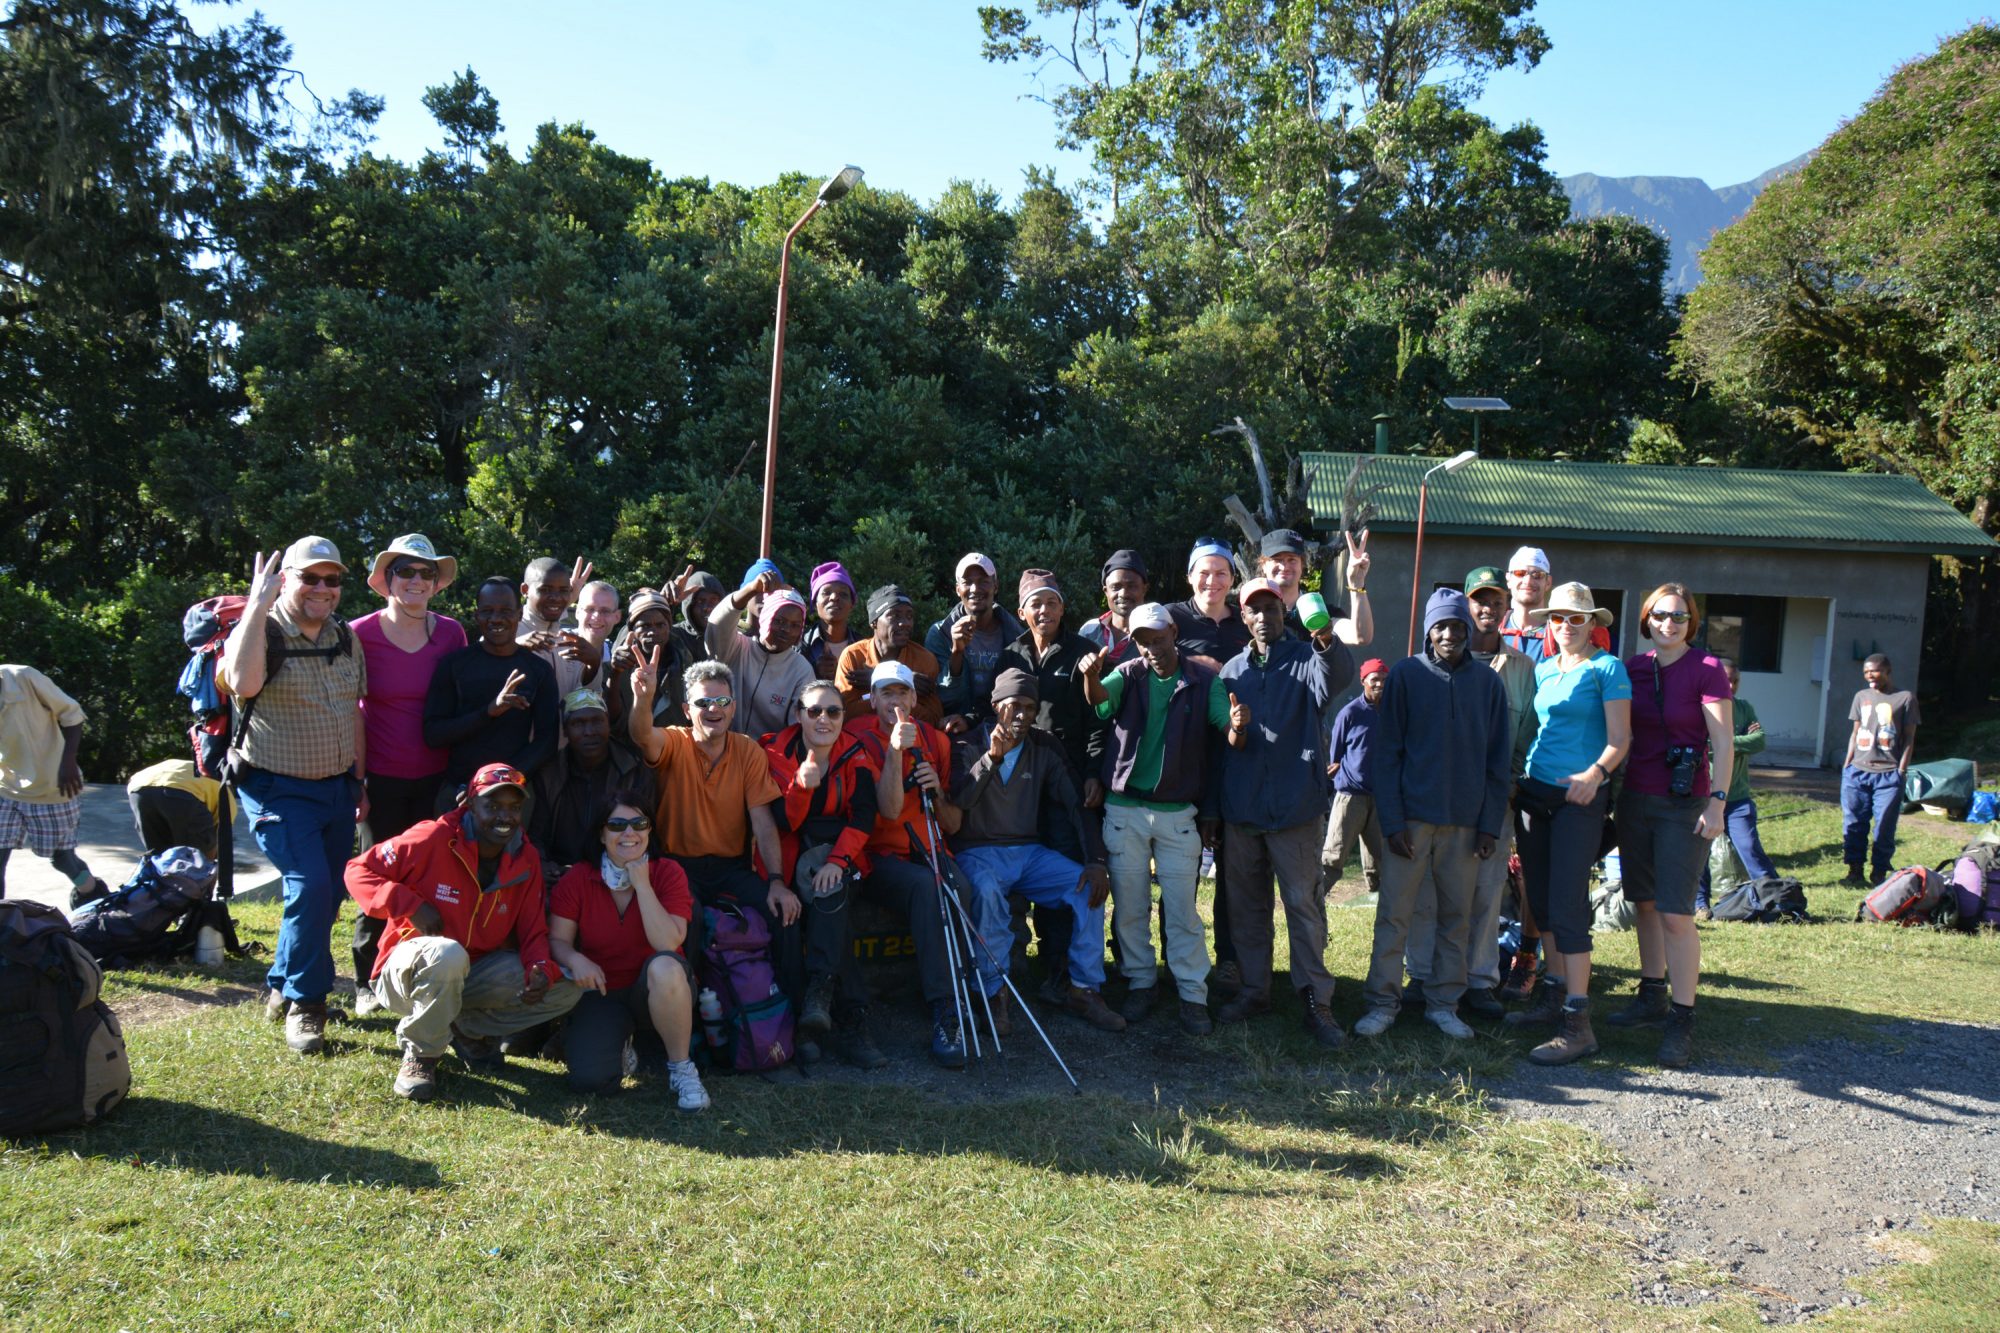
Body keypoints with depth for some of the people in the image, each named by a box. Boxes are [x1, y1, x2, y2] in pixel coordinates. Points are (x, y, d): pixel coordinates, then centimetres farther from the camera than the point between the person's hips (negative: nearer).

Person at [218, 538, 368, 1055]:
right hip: (279, 790, -6)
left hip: (337, 787, 6)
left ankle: (281, 988, 31)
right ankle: (304, 1003, -1)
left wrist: (359, 779, 16)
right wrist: (257, 607, -31)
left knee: (325, 894, 11)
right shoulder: (261, 632, -11)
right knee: (311, 886, -18)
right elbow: (243, 685, -33)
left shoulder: (346, 638, 7)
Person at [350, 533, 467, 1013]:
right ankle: (367, 982, 19)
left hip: (436, 777, 2)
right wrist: (352, 779, -6)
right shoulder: (361, 634, -6)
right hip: (381, 779, -2)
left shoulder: (451, 633, 1)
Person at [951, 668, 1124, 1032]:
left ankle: (1083, 989, -7)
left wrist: (1096, 860, -13)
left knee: (1091, 885, -18)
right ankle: (995, 994, -22)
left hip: (1029, 852, 4)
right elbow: (957, 802, -17)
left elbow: (1074, 803, 0)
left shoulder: (1046, 747, 7)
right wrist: (992, 757, -27)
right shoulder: (969, 746, -2)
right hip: (978, 852, -4)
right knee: (987, 889, -37)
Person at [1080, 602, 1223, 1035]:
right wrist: (1091, 676, -42)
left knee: (1182, 908, 0)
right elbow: (1100, 697, -20)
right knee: (1129, 904, 8)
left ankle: (1193, 996, 7)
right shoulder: (1128, 675, 1)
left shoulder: (1203, 681, 0)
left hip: (1178, 812, -1)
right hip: (1125, 809, 1)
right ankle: (1140, 983, 23)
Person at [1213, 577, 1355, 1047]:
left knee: (1304, 904, -4)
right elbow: (1224, 744, 7)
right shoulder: (1233, 670, 11)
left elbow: (1338, 676, -26)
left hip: (1294, 805, -4)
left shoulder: (1305, 660, -1)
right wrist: (1235, 732, -17)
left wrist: (1327, 641, -47)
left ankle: (1316, 1002, 0)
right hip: (1241, 805, 4)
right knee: (1246, 904, 11)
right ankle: (1254, 991, 22)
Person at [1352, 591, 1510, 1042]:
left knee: (1456, 917, 8)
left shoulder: (1487, 682, 5)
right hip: (1412, 816, -2)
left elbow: (1497, 760, 7)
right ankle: (1383, 1002, 9)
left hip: (1466, 822, 2)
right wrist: (1392, 821, -9)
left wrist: (1490, 825, 0)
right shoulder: (1405, 675, -1)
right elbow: (1387, 752, -3)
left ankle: (1443, 1003, 19)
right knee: (1394, 913, 0)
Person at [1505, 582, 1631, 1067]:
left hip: (1579, 796, -7)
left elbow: (1620, 739, -9)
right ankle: (1552, 998, 23)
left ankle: (1578, 1024, -8)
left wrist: (1594, 774, -25)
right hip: (1534, 791, 7)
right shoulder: (1543, 670, 15)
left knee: (1566, 905, -11)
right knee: (1541, 900, 11)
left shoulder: (1606, 668, -3)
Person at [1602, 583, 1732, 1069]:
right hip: (1635, 799, 5)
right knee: (1645, 904, 12)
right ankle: (1652, 996, 25)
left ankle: (1682, 1019, -1)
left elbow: (1724, 743, -9)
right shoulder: (1633, 667, 7)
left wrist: (1717, 803, -14)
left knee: (1675, 913, -8)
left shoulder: (1706, 670, -7)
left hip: (1683, 805, -5)